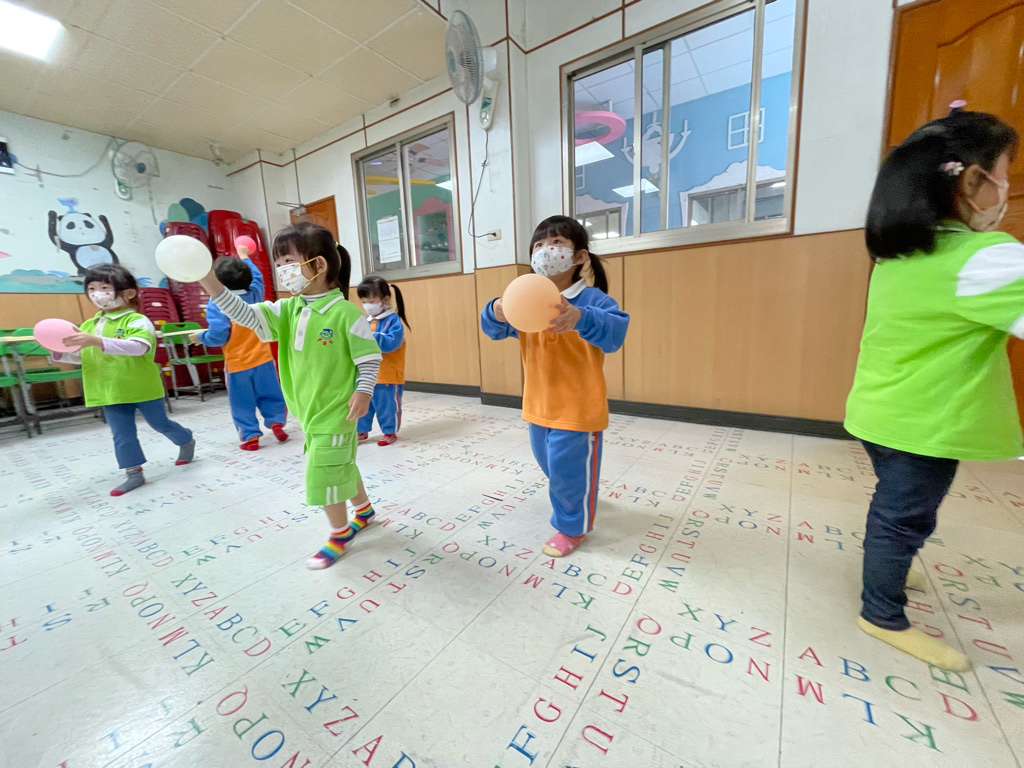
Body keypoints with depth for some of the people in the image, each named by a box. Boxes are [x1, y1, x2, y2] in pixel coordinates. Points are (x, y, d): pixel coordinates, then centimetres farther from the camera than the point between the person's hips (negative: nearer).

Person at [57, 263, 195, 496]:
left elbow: (138, 347, -32)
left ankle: (188, 442, 37)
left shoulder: (137, 321, -14)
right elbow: (80, 355, 15)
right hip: (112, 391, 6)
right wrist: (58, 351, -6)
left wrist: (97, 341, -41)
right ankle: (134, 473, 16)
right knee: (122, 435, 7)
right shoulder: (89, 325, 9)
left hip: (143, 388, -6)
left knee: (161, 424, 11)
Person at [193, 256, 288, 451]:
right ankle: (276, 421, 7)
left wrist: (200, 337, 1)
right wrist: (245, 258, 36)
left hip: (238, 364, -3)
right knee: (270, 394, 15)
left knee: (242, 403, 9)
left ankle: (251, 436, 11)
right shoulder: (255, 294, 0)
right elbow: (256, 276, 23)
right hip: (263, 359, 4)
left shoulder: (217, 304, -13)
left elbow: (218, 336, -19)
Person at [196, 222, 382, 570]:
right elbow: (246, 315, -7)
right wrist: (208, 281, -18)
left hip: (335, 411, -7)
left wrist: (363, 391, -20)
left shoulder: (344, 312, -16)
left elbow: (369, 356, -13)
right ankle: (364, 509, 45)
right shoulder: (286, 310, 3)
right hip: (307, 410, 7)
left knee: (322, 473, 1)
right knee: (338, 466, 21)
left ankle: (339, 533, 25)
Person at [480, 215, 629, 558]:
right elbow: (493, 329, -2)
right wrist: (497, 311, -27)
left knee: (569, 468, 5)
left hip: (578, 407, -7)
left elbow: (616, 331, -30)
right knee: (549, 462, 25)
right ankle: (580, 498, 55)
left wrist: (581, 318, -50)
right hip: (539, 404, 7)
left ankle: (572, 527, 31)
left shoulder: (591, 299, -15)